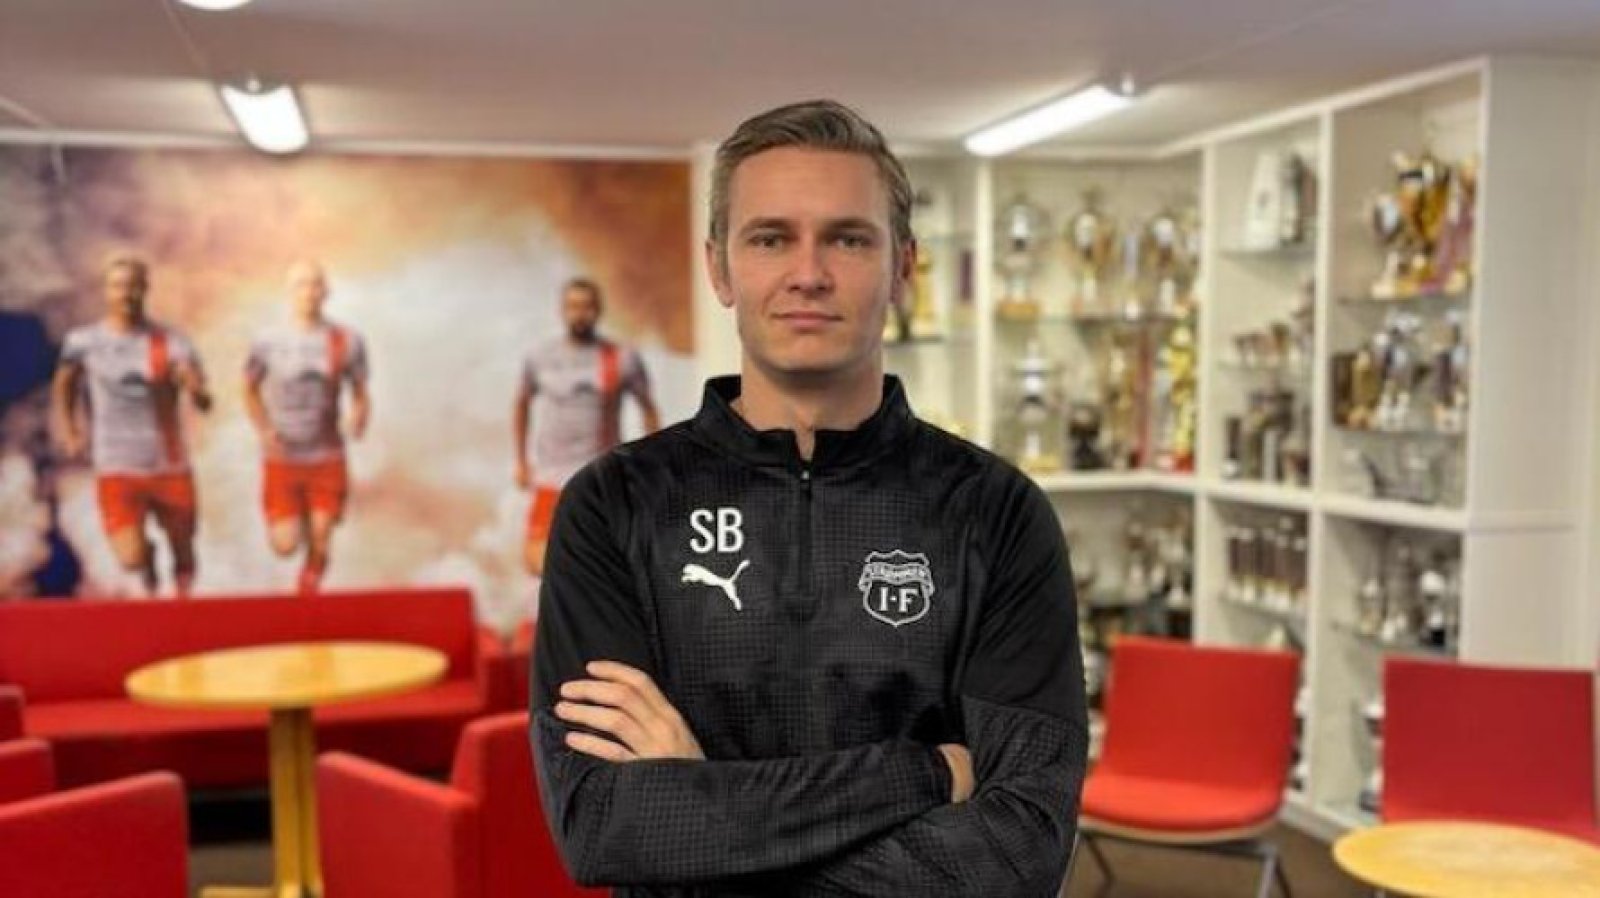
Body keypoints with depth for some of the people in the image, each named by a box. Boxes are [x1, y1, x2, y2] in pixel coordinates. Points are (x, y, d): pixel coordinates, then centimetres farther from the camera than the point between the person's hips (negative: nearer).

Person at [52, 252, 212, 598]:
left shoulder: (172, 342, -4)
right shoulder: (83, 342, -1)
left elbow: (204, 403, -12)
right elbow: (63, 387, 19)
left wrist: (195, 388, -34)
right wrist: (69, 433, 7)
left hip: (171, 467, 1)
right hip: (117, 469, 0)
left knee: (183, 553, 10)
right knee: (131, 559, -10)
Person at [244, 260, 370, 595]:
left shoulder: (347, 341, -3)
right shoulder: (268, 341, -4)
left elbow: (361, 394, 5)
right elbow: (250, 390, 10)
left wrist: (359, 420, -17)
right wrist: (264, 430, -6)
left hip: (328, 459, 1)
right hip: (282, 459, 0)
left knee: (320, 545, 0)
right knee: (286, 546, -4)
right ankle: (289, 521, 32)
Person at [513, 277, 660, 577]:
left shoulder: (623, 359, -2)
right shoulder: (540, 356, 3)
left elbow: (648, 409, 8)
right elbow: (522, 404, 18)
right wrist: (521, 461, 15)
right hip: (552, 478, 1)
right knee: (537, 561, -11)